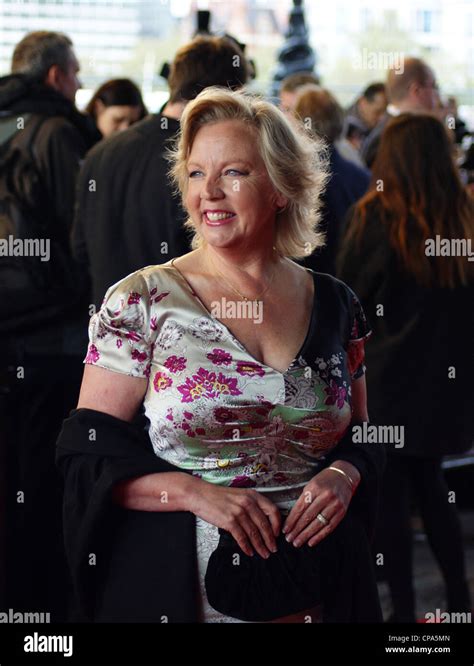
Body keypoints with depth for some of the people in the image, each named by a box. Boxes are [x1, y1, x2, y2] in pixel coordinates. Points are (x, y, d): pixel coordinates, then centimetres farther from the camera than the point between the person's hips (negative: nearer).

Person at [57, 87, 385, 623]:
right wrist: (196, 492, -19)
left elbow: (362, 438, 12)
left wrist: (344, 474, -10)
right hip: (174, 586, -3)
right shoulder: (141, 302, -6)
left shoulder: (334, 306, 4)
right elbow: (88, 449, -7)